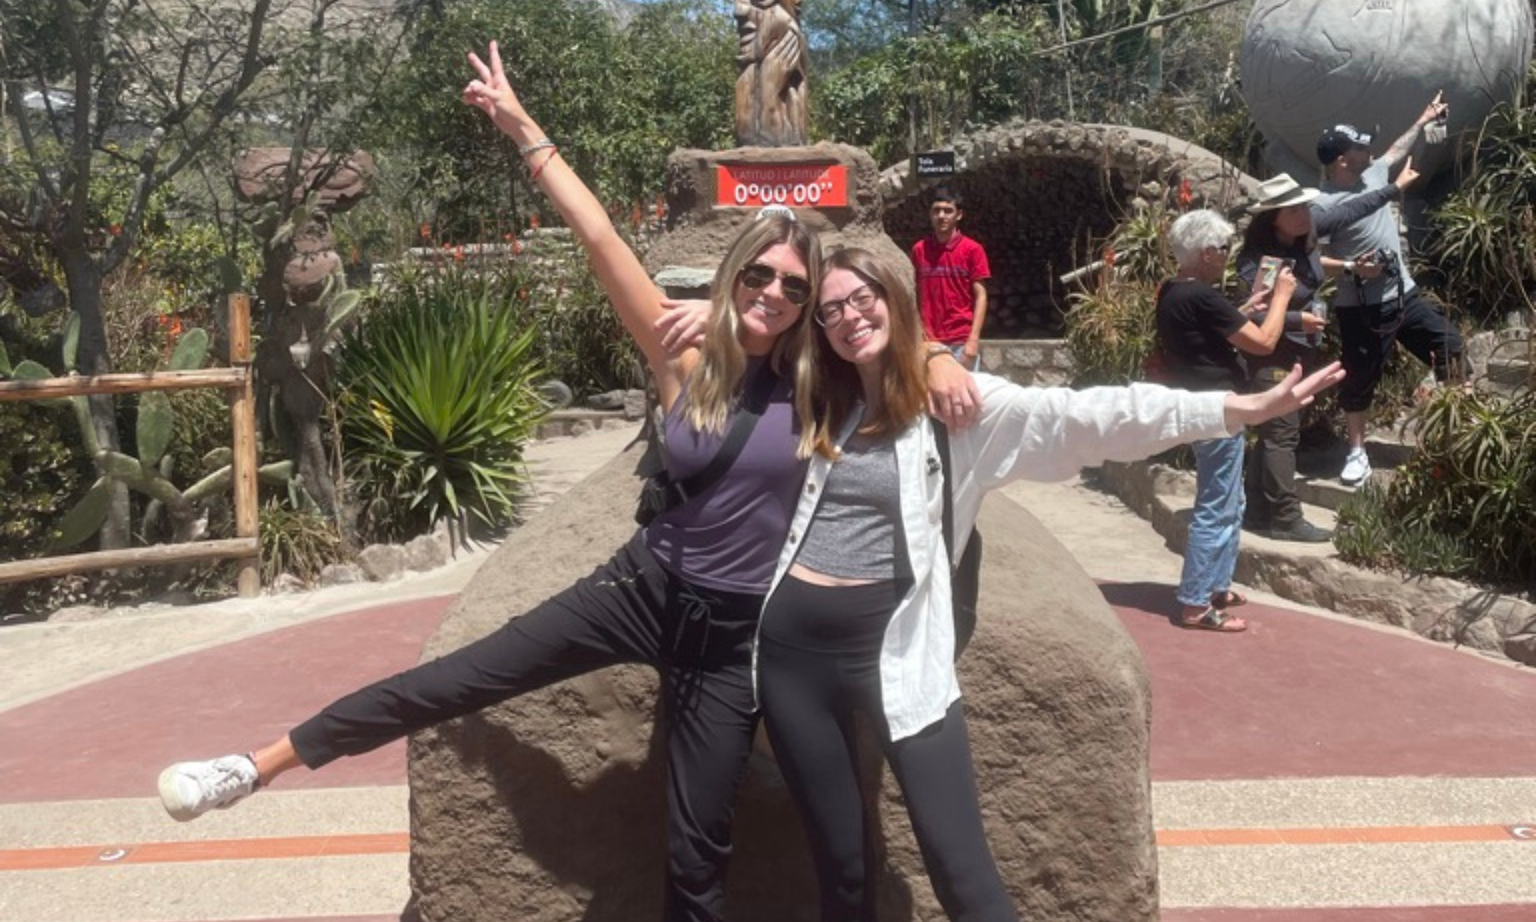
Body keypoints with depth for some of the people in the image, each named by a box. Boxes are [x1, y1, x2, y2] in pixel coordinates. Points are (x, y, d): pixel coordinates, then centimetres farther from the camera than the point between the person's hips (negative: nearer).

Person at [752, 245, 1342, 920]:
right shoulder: (814, 399, 9)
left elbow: (1082, 416, -12)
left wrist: (1236, 408, -19)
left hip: (895, 645, -3)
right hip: (792, 644, 3)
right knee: (837, 858, 14)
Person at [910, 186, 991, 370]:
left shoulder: (972, 249, -2)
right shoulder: (919, 250, 5)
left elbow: (980, 296, -4)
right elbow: (916, 295, 8)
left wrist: (974, 339, -12)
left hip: (962, 340, -2)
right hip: (929, 340, 2)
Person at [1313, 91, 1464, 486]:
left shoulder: (1373, 174, 4)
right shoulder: (1323, 205, -18)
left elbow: (1398, 150, 26)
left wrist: (1424, 120, 33)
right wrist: (1350, 268, -30)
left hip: (1405, 294, 8)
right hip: (1362, 309, -8)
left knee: (1451, 346, 13)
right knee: (1360, 381, 2)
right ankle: (1357, 452, 16)